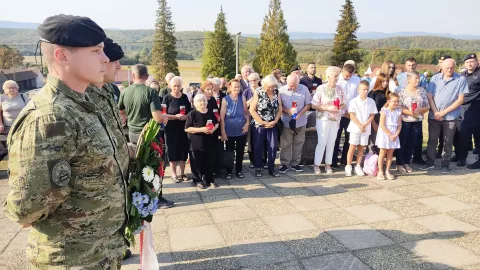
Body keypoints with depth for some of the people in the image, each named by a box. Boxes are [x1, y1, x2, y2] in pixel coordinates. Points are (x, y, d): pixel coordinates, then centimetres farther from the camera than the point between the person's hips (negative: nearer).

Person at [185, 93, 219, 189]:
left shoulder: (210, 112, 6)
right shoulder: (192, 114, -10)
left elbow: (216, 123, 17)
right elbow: (187, 129, -14)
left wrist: (213, 129, -6)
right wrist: (201, 129, -22)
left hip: (208, 142, 5)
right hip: (196, 143, -4)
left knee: (209, 162, 10)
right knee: (198, 163, 4)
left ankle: (209, 179, 23)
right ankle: (198, 180, 19)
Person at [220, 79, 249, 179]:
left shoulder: (242, 98, -1)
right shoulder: (225, 99, -9)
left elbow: (246, 112, 7)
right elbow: (222, 117, -9)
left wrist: (247, 123, -9)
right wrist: (223, 132, -11)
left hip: (241, 130, 2)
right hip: (230, 131, -2)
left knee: (240, 152, 11)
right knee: (229, 152, 11)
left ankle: (239, 170, 26)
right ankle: (229, 171, 24)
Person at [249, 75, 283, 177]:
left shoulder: (276, 92, 1)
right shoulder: (258, 93, -10)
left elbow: (280, 109, 4)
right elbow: (252, 110, -12)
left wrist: (275, 121, -9)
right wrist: (263, 122, -12)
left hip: (273, 124, 3)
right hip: (259, 124, -3)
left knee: (273, 147, 3)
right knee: (258, 147, 5)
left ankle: (271, 168, 15)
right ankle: (258, 168, 18)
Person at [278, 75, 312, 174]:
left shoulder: (304, 89, -5)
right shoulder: (282, 90, -8)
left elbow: (308, 104, -1)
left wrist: (300, 114, -15)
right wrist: (287, 110, -21)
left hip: (300, 122, 2)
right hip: (286, 122, -1)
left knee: (298, 143, 10)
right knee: (285, 144, 4)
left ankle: (295, 163, 22)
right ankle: (285, 164, 15)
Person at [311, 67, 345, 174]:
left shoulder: (340, 89, 2)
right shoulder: (321, 88, -9)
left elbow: (343, 104, 10)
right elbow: (314, 105, -10)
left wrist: (340, 107, -13)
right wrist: (328, 108, -19)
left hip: (335, 119, 4)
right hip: (323, 119, -4)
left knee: (331, 142, 8)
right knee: (322, 142, -4)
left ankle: (328, 164, 20)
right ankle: (316, 164, 8)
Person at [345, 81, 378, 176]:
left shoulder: (371, 101, 4)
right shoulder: (354, 101, -5)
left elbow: (372, 115, 1)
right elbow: (352, 115, -9)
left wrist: (365, 125, -12)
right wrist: (359, 125, -16)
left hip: (366, 128, 3)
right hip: (355, 128, -3)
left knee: (361, 147, 8)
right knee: (352, 147, 0)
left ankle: (358, 167, 16)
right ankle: (348, 166, 7)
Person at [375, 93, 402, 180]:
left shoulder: (398, 111, 2)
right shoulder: (384, 111, -11)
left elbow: (399, 125, 2)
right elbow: (382, 125, -15)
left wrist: (396, 134, -11)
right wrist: (390, 135, -16)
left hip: (394, 135, 4)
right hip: (384, 134, -4)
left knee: (390, 153, 7)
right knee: (383, 152, 3)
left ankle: (387, 171, 16)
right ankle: (380, 171, 11)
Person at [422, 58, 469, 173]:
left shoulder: (461, 79, -4)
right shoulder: (435, 78, 3)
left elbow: (460, 100, -7)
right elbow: (429, 96, 2)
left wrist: (443, 112, -11)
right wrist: (435, 112, -8)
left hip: (450, 117, -2)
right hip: (434, 115, 2)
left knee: (448, 142, 7)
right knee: (432, 140, 8)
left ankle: (445, 164, 19)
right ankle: (430, 162, 20)